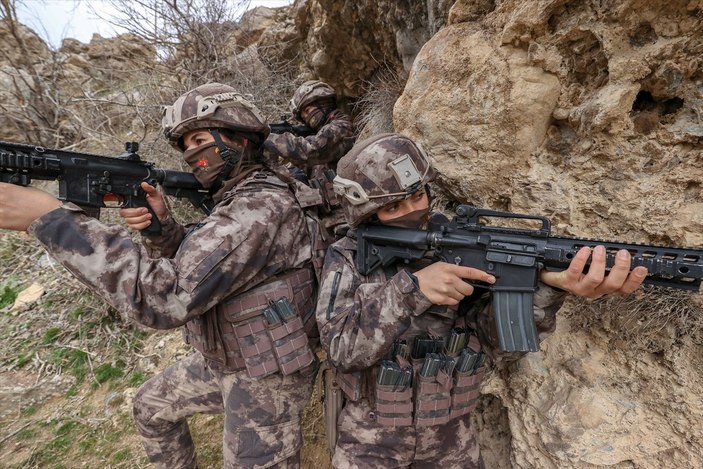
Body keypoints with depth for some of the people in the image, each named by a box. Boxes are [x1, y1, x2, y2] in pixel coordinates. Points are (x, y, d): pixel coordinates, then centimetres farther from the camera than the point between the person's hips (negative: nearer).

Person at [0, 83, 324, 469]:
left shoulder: (263, 206, -29)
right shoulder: (238, 197, 5)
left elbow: (164, 296, -34)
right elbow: (190, 264, 10)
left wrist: (50, 218, -30)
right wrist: (161, 225, -11)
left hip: (262, 377, -9)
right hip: (222, 360, 10)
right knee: (150, 407, 26)